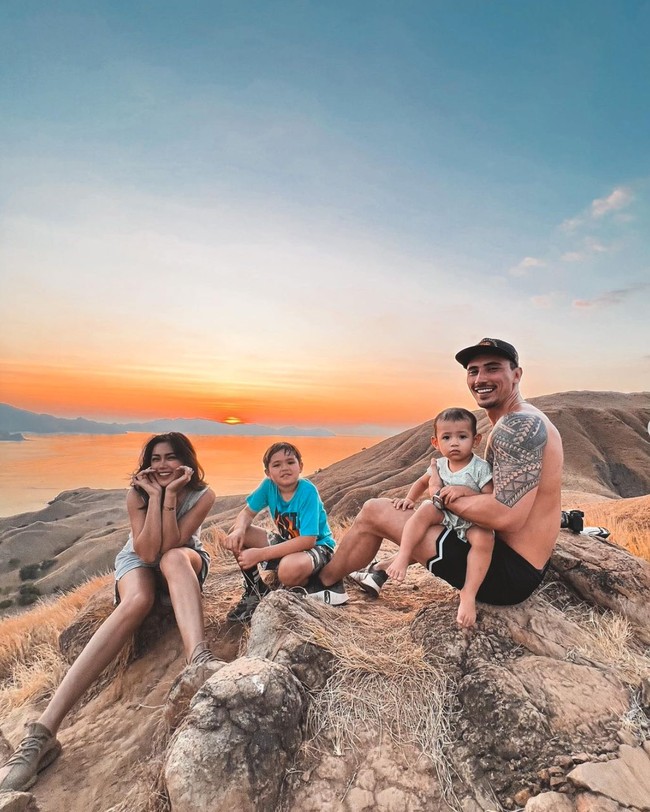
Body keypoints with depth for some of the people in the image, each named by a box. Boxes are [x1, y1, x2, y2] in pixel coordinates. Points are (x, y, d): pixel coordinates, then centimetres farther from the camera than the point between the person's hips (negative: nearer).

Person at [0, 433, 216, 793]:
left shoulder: (202, 495, -19)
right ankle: (44, 729, -42)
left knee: (174, 558, -38)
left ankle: (198, 656, -57)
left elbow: (169, 547, -26)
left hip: (185, 560, 0)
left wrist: (170, 494, -34)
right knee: (136, 602, -35)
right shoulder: (137, 492, -18)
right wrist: (155, 496, -31)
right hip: (138, 559, 0)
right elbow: (147, 552, -27)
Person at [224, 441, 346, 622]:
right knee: (236, 536, -9)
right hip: (287, 541, 6)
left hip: (317, 547, -6)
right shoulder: (269, 485, -13)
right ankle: (255, 592, 8)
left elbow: (308, 540, -33)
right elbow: (247, 513, -1)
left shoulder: (308, 491, -28)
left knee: (290, 568, -40)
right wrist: (238, 531, -26)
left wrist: (261, 554, -34)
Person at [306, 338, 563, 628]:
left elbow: (507, 516, -29)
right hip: (526, 566, 10)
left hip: (508, 571, -10)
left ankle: (321, 583, 21)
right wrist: (464, 494, -5)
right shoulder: (525, 422, 12)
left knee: (373, 511, -2)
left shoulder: (519, 425, -20)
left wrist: (447, 498, -13)